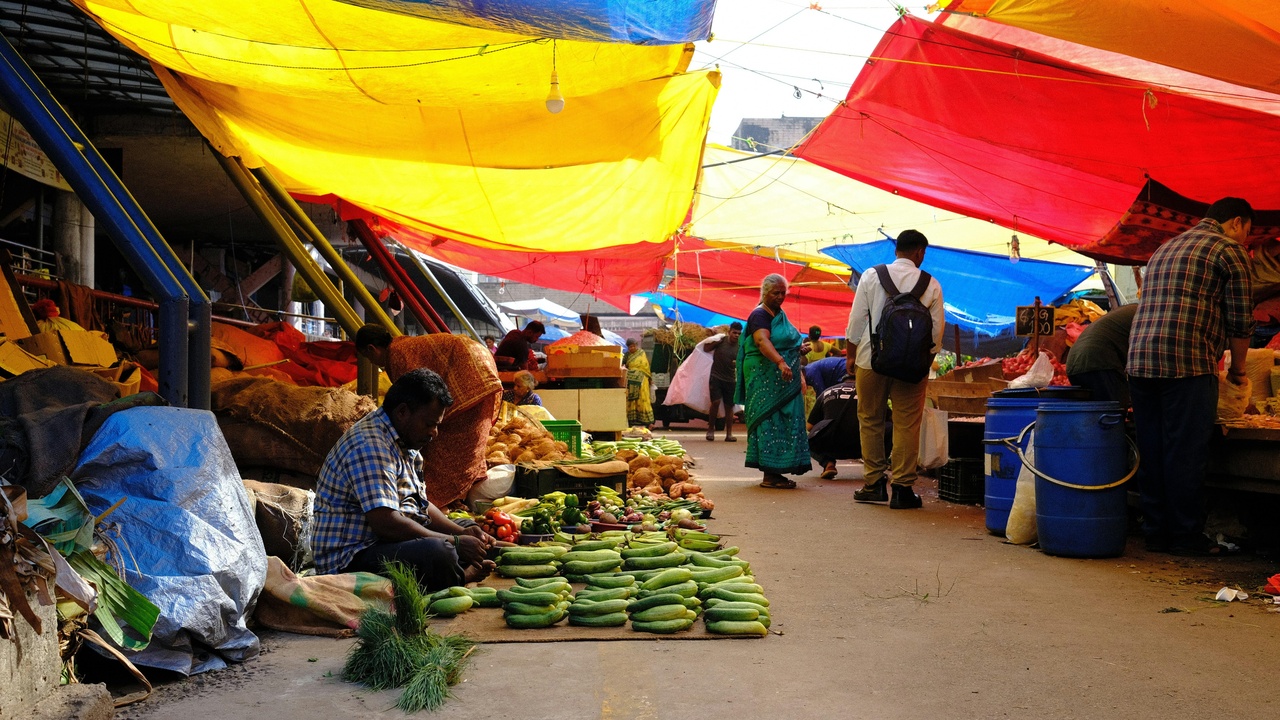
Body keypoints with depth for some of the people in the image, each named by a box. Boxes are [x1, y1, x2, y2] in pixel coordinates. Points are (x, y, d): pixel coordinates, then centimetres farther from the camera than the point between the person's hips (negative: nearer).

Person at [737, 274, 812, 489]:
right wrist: (781, 363, -43)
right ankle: (769, 475, -8)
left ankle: (775, 472, 13)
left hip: (784, 380, 10)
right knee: (770, 421, -10)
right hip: (766, 377, -10)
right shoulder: (760, 315, -11)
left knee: (784, 421, 9)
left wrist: (800, 348, 10)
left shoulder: (780, 315, 18)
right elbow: (763, 341, -28)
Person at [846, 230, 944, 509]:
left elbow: (857, 319, 0)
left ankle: (875, 485, 15)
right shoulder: (931, 284, -1)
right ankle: (903, 488, 5)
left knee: (870, 421, 11)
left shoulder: (871, 276, -1)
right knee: (907, 425, 4)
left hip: (871, 359, 1)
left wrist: (851, 353, 10)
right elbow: (937, 329, 2)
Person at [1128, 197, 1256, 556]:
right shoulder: (1229, 250, 3)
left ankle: (1156, 533, 15)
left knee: (1152, 454, 10)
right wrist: (1237, 370, 15)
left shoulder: (1165, 248, 27)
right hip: (1187, 364, -7)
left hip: (1140, 362, 7)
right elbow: (1240, 320, 0)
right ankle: (1186, 536, 5)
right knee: (1186, 453, -1)